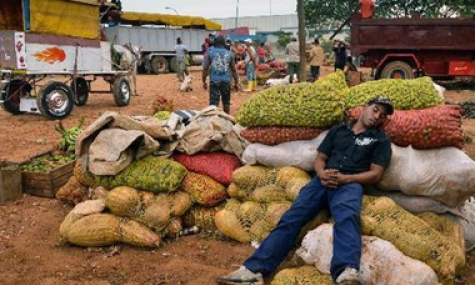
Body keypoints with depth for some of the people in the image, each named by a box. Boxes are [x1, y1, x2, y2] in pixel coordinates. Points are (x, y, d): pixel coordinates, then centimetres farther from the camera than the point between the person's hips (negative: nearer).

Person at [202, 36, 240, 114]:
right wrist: (236, 83, 14)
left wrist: (204, 81, 5)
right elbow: (234, 70, 9)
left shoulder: (210, 52, 3)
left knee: (214, 102, -4)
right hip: (226, 81, 2)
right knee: (226, 102, 17)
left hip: (214, 81, -2)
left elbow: (205, 68, -2)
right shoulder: (229, 53, 8)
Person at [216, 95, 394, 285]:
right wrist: (321, 173, -3)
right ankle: (254, 270, -35)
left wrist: (344, 178, -11)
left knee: (346, 217, -39)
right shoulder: (337, 131, 26)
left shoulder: (381, 140, 16)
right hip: (323, 181, 3)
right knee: (292, 217, -22)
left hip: (350, 183, -3)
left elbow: (375, 174, 6)